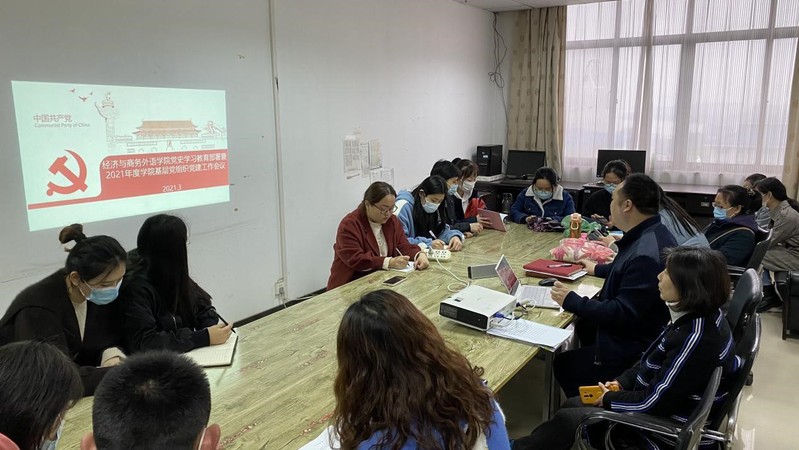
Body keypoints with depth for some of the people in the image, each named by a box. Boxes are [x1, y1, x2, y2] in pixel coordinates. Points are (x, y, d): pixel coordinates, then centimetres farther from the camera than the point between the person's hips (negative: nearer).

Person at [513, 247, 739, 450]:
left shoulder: (697, 340, -32)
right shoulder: (698, 317, -2)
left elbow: (654, 403, -27)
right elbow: (652, 360, 12)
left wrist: (609, 399, -11)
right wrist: (621, 382, 2)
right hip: (660, 408, 9)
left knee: (566, 418, -1)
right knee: (570, 405, 11)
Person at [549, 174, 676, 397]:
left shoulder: (645, 254, -33)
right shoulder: (652, 235, 0)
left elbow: (623, 314, -30)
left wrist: (571, 301, -22)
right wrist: (598, 269, 32)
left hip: (633, 349, -10)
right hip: (638, 328, 10)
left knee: (564, 364, 1)